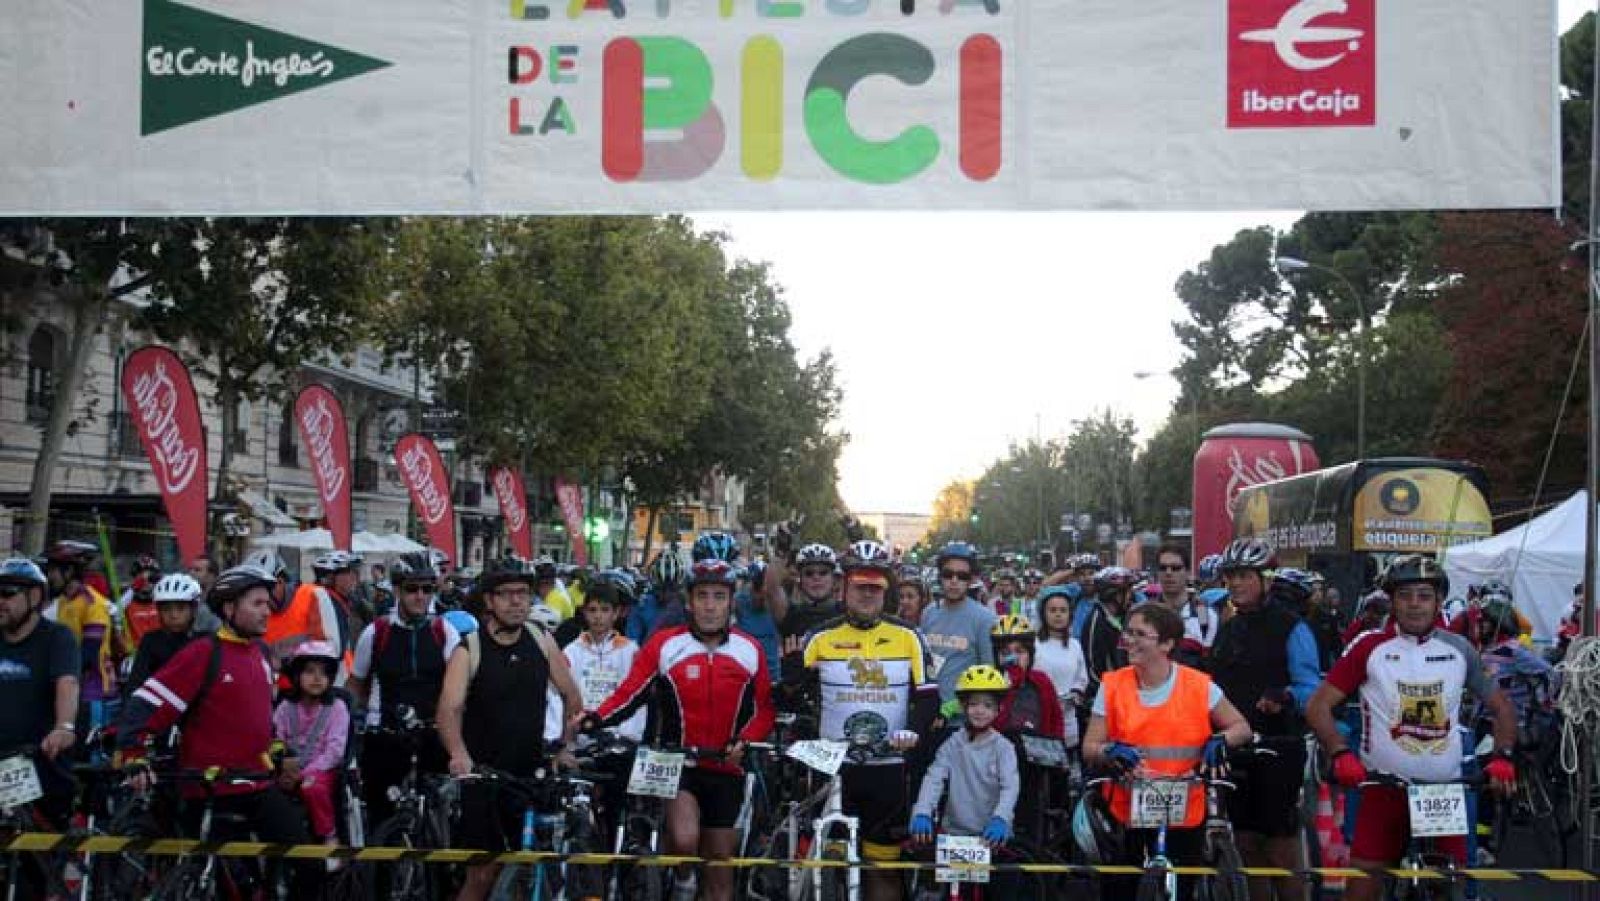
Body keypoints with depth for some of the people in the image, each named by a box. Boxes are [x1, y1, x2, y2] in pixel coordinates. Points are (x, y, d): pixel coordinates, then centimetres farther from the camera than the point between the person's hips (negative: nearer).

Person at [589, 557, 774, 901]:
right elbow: (630, 694, -10)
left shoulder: (749, 650, 0)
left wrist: (743, 741, -12)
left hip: (725, 770, 3)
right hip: (676, 763, -3)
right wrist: (597, 719, -28)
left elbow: (764, 709, 7)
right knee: (685, 839, -28)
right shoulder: (665, 644, -7)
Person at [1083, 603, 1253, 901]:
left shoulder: (1199, 686, -4)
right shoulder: (1112, 686, -2)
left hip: (1184, 813, -1)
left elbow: (1241, 727, 5)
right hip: (1126, 812, 1)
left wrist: (1221, 740, -16)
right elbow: (1089, 748, -2)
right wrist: (1110, 752, -24)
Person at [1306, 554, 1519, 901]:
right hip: (1384, 790, -2)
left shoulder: (1459, 650, 4)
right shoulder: (1370, 648, -3)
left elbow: (1502, 708, 13)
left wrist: (1502, 756, -4)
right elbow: (1318, 706, -4)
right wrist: (1341, 754, -20)